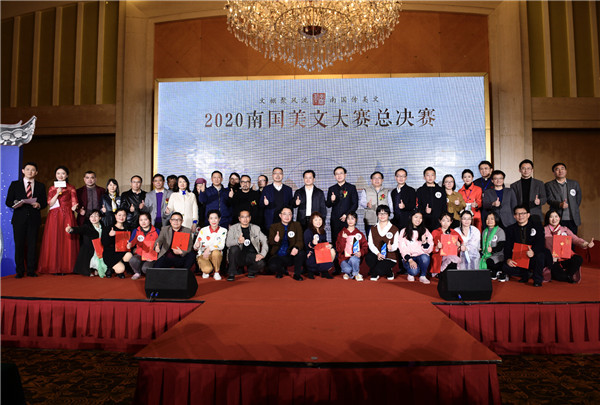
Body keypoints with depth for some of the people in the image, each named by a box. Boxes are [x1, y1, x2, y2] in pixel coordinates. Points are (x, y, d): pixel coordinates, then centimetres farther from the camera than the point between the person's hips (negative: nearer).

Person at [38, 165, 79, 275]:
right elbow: (50, 204, 3)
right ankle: (54, 267, 3)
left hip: (67, 217, -2)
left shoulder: (71, 188, 8)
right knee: (54, 241, -2)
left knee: (67, 241, -4)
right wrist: (57, 193, -8)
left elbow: (74, 204, 5)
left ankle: (66, 267, 1)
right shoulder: (52, 188, 14)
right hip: (54, 217, 2)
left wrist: (74, 207, -14)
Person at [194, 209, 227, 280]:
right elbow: (195, 247, -5)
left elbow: (221, 246, -14)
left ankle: (217, 273, -12)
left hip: (216, 256, 1)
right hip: (203, 255, -1)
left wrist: (209, 248, -29)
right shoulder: (203, 230, -3)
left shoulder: (223, 231, -3)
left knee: (216, 252, -35)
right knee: (207, 269, -31)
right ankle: (205, 271, 7)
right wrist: (197, 246, -30)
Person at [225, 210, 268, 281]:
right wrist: (238, 241, -30)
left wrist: (262, 254, -11)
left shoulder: (256, 228, 13)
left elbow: (265, 241, 7)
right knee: (234, 248, -33)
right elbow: (228, 243, -8)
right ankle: (231, 274, -16)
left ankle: (251, 271, 7)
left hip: (252, 255, 1)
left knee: (261, 263, -30)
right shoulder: (233, 228, 7)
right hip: (238, 256, -1)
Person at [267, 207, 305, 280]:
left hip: (291, 255, 1)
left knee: (301, 253, -31)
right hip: (278, 256, 0)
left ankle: (297, 274, -5)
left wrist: (296, 247, -29)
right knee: (272, 266, -31)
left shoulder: (297, 225, 6)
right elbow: (270, 242, -4)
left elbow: (300, 241, -4)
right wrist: (275, 240, -30)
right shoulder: (274, 226, 6)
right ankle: (281, 270, 8)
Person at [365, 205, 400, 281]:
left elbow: (396, 245, -1)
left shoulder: (394, 229, 3)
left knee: (378, 270, -29)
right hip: (376, 255, 3)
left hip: (389, 257, -2)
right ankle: (374, 273, 0)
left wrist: (391, 247, -27)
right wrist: (378, 253, -18)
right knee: (368, 258, -33)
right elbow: (370, 244, 1)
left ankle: (389, 272, 10)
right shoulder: (373, 229, 10)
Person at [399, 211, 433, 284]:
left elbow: (429, 250, 4)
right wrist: (410, 260, -18)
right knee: (414, 271, -33)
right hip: (408, 258, -2)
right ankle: (411, 274, 5)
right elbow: (402, 248, -3)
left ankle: (423, 276, -8)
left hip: (421, 256, 2)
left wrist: (424, 242, -17)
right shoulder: (404, 232, 7)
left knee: (425, 258, -34)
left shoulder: (425, 231, 11)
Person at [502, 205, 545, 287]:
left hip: (532, 258, -2)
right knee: (506, 268, -24)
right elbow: (507, 246, -1)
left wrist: (533, 251, -38)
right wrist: (508, 259, -21)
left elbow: (540, 243, -15)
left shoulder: (537, 226, 0)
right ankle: (526, 274, 3)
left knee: (540, 255, -35)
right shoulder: (510, 229, 6)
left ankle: (538, 280, -12)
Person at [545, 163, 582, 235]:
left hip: (572, 220, 3)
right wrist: (560, 204, -26)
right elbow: (550, 200, -8)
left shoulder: (574, 184, 13)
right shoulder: (549, 185, 4)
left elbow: (578, 200, 16)